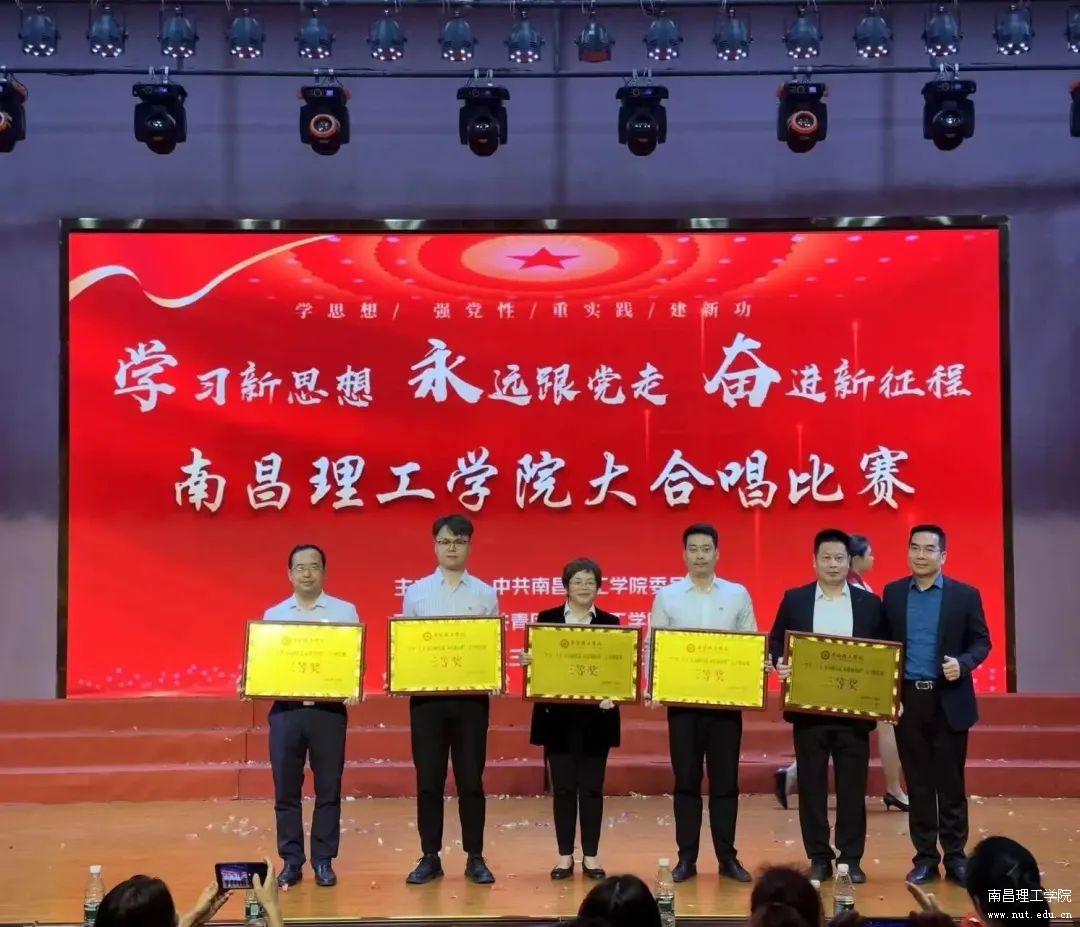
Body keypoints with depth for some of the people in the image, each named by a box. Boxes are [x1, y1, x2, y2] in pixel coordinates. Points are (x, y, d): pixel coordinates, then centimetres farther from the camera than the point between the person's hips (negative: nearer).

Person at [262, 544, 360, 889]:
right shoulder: (273, 615, 10)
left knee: (328, 788, 4)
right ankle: (291, 861, 15)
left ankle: (324, 861, 14)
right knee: (285, 789, 4)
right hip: (285, 709, 1)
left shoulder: (345, 611, 5)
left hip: (329, 709, -1)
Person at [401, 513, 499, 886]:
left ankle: (475, 858, 13)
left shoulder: (485, 594, 5)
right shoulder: (416, 592, 6)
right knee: (429, 781, 5)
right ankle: (430, 858, 15)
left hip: (471, 695, 0)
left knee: (470, 780, 4)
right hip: (427, 695, 1)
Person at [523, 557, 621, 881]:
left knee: (592, 788, 5)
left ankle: (591, 856, 15)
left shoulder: (610, 623, 4)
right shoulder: (547, 619, 4)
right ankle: (565, 856, 15)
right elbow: (535, 661, 3)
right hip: (558, 717, 0)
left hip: (596, 717, 0)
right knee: (563, 787, 4)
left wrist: (612, 695, -17)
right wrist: (526, 660, -19)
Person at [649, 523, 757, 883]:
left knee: (725, 780, 5)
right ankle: (687, 858, 12)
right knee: (686, 780, 5)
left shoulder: (738, 594, 6)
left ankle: (727, 857, 14)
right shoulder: (667, 596, 4)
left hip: (727, 699, 0)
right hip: (682, 699, 0)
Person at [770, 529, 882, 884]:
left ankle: (852, 859, 15)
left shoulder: (870, 603, 6)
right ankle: (819, 858, 15)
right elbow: (776, 643, 7)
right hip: (809, 708, 0)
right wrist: (781, 664, -14)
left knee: (852, 787, 5)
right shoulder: (794, 600, 5)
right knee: (811, 785, 5)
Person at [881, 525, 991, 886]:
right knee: (918, 783, 7)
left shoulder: (965, 595, 0)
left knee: (951, 782, 5)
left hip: (949, 700, -1)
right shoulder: (893, 593, 5)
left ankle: (955, 856, 16)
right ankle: (925, 857, 15)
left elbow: (981, 641, 3)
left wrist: (963, 663, -17)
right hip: (907, 699, 2)